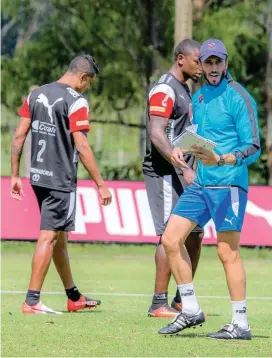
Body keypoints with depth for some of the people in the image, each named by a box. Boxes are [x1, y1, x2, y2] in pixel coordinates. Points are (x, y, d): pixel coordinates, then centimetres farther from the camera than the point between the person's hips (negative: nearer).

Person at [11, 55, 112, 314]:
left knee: (60, 236, 17)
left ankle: (74, 297, 29)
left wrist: (15, 175, 14)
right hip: (61, 180, -7)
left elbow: (18, 137, 8)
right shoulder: (76, 101, -12)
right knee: (48, 238, -5)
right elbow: (82, 148, -16)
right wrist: (101, 185, -11)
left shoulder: (36, 95, 8)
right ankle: (31, 301, -7)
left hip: (38, 176, 7)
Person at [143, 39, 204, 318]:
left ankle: (183, 300, 18)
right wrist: (185, 169, -28)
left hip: (182, 174, 10)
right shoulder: (164, 90, -13)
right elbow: (157, 136, -22)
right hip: (164, 174, -10)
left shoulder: (184, 90, 18)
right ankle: (159, 304, -7)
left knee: (195, 234, 10)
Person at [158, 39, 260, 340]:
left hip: (228, 185, -8)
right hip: (200, 183, 8)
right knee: (171, 240, 3)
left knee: (228, 252, -7)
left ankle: (240, 324, -1)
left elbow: (253, 148, -12)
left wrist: (219, 159, -27)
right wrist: (179, 148, 6)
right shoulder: (199, 96, 13)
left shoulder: (238, 98, -9)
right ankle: (190, 311, 12)